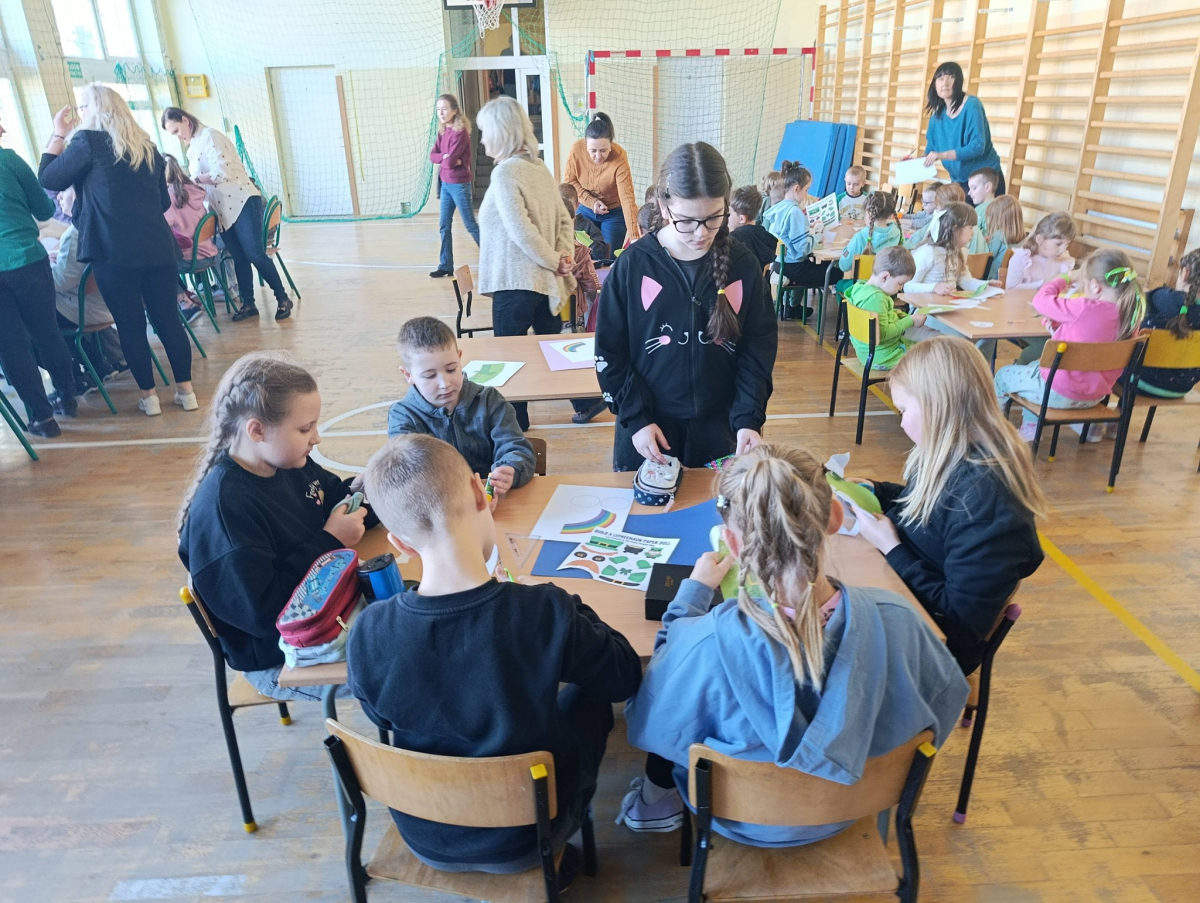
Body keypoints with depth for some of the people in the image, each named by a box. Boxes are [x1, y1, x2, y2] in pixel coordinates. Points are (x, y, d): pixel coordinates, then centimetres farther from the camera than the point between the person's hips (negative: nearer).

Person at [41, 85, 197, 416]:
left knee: (130, 325, 5)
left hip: (114, 251, -5)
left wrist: (59, 134, 12)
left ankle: (149, 396, 11)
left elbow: (48, 179, 6)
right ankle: (186, 390, 11)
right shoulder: (147, 147, 14)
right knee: (168, 317, 9)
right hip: (158, 248, 5)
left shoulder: (88, 142, -3)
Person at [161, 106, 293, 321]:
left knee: (255, 255, -10)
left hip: (243, 202, -9)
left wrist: (196, 179, -10)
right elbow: (204, 179, 21)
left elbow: (222, 173, -20)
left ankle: (282, 299, 0)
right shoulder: (193, 146, 18)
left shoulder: (209, 136, -9)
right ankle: (248, 304, 11)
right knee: (239, 258, 7)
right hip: (222, 210, 9)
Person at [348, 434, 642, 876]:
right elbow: (625, 678, -13)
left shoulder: (366, 634, -25)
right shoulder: (544, 613, -32)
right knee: (589, 693, 21)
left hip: (426, 840, 3)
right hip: (524, 839, -2)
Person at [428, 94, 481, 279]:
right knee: (444, 226, 8)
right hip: (445, 184, 8)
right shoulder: (442, 132, 9)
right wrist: (445, 157, -14)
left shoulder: (460, 132, -16)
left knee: (471, 225, 0)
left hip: (459, 185, -8)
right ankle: (446, 266, 15)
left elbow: (450, 162, -22)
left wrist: (445, 159, -2)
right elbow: (433, 155, 3)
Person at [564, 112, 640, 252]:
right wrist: (590, 201, -18)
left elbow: (627, 198, -33)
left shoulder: (619, 158, -29)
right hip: (586, 210, 3)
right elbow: (570, 180, -4)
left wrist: (634, 236, -41)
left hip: (614, 213, -3)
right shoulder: (576, 149, -20)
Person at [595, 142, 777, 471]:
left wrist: (749, 418, -11)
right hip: (647, 432, -1)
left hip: (719, 430, 2)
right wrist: (635, 418, -11)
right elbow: (610, 352, -4)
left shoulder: (743, 265, -4)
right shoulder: (633, 265, -9)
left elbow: (759, 346, 0)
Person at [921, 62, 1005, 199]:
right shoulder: (938, 114, 4)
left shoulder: (971, 105, -16)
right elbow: (931, 150, 9)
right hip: (960, 182, 6)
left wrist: (942, 155, -32)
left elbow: (977, 146, -25)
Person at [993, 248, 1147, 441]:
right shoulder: (1131, 314, -5)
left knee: (1003, 375, 16)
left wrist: (1061, 282, 4)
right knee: (1033, 366, 32)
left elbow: (1040, 300, -14)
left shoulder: (1085, 308, -27)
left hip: (1059, 392, -8)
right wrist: (1060, 323, 6)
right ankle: (1030, 426, 32)